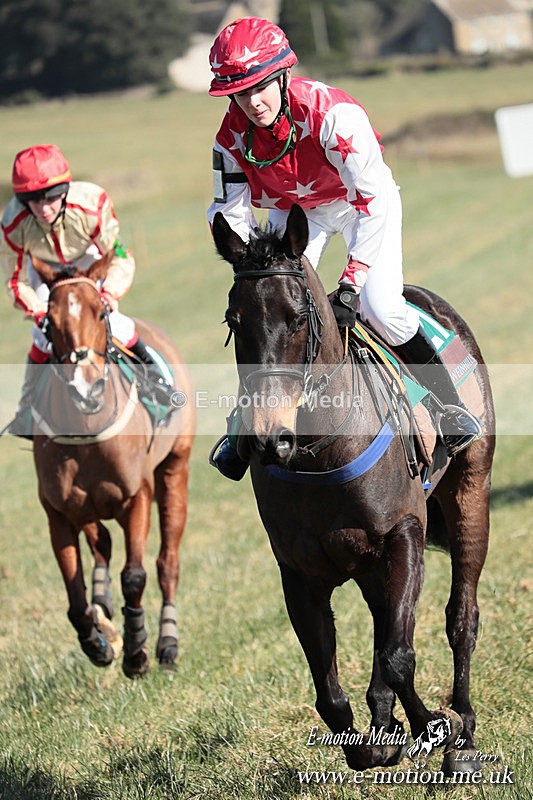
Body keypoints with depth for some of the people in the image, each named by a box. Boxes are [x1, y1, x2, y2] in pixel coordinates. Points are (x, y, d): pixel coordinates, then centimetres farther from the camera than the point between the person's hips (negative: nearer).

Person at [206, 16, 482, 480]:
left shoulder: (331, 112, -37)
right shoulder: (233, 136, -22)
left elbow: (374, 196, -37)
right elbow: (231, 213, -13)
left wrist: (352, 279, -42)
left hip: (363, 199, -4)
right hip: (294, 210, 4)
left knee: (380, 306, -21)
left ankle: (449, 403, -1)